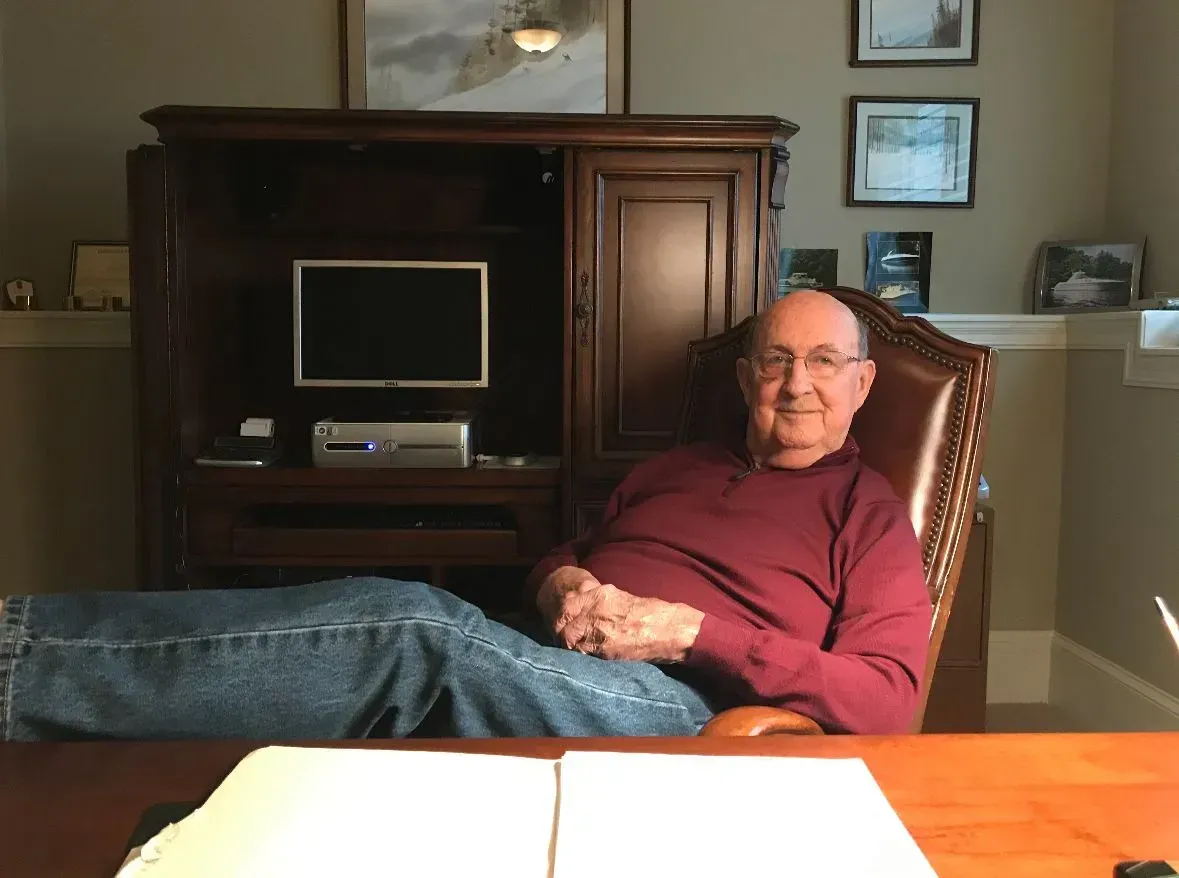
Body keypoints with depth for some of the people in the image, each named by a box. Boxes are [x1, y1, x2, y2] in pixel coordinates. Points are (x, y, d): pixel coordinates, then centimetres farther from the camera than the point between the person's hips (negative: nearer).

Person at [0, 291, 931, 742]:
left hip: (682, 708, -6)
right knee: (408, 619, -23)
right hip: (554, 682, 6)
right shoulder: (672, 469, 24)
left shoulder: (867, 513, 8)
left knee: (423, 629, -30)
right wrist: (564, 586, 3)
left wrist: (694, 630, -14)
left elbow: (885, 696, -5)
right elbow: (561, 555, 30)